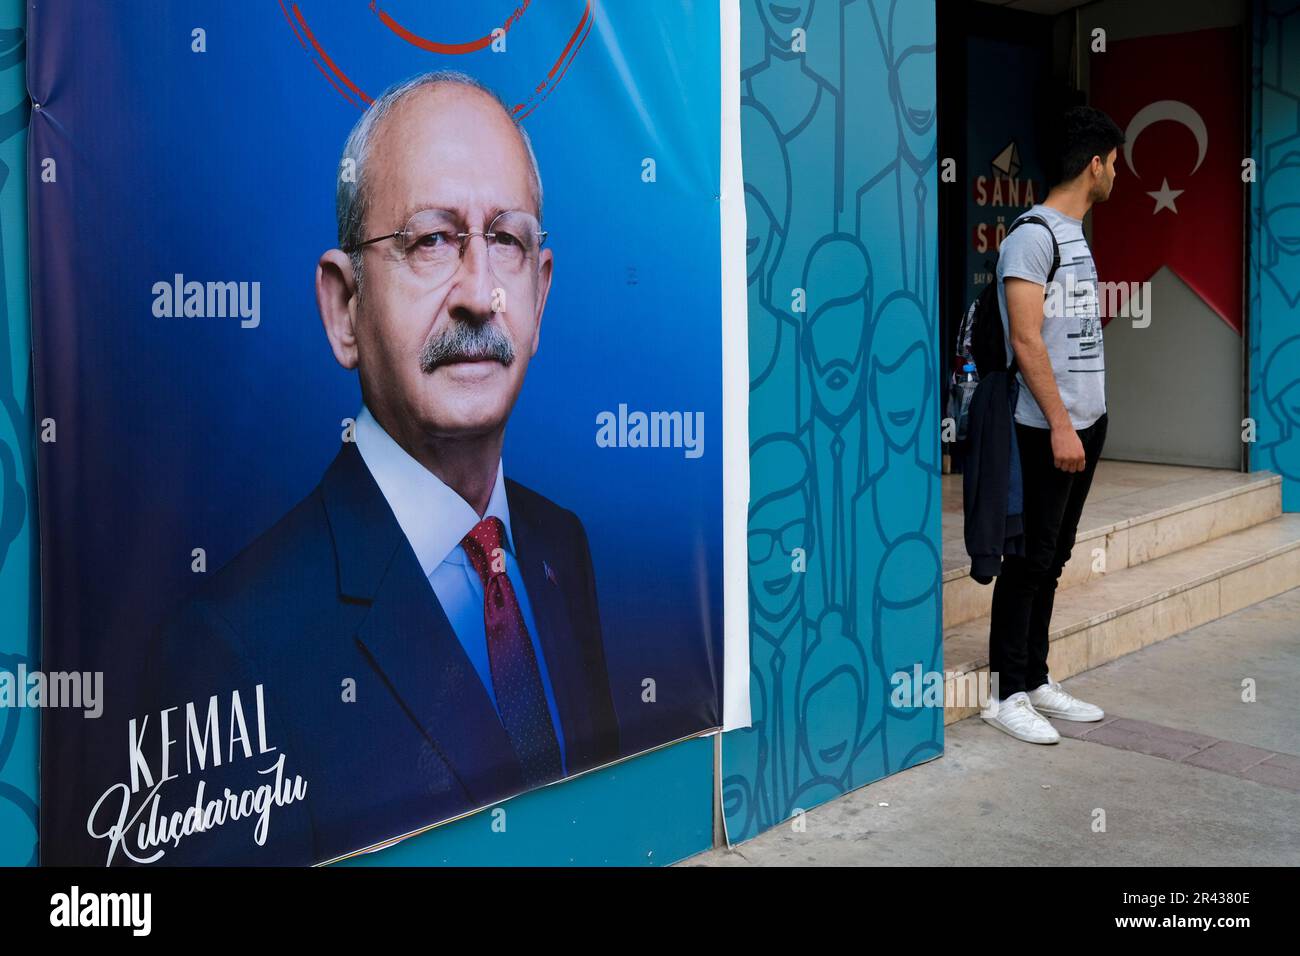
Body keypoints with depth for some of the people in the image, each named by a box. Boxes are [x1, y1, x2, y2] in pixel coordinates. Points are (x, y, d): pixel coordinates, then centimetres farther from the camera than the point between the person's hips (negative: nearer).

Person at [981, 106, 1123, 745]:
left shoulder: (1075, 233, 17)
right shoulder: (1032, 235, -12)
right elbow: (1025, 339, -18)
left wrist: (1088, 420, 20)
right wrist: (1060, 424, -20)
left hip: (1085, 422, 9)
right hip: (1048, 428, -9)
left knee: (1053, 557, 13)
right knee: (1030, 558, -3)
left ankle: (1037, 681, 21)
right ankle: (1008, 693, 5)